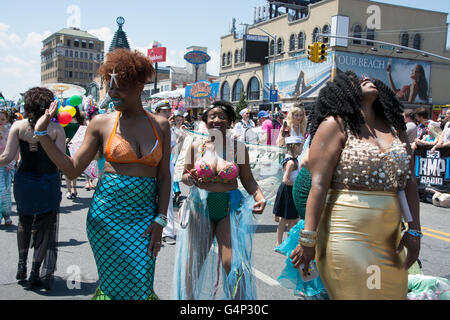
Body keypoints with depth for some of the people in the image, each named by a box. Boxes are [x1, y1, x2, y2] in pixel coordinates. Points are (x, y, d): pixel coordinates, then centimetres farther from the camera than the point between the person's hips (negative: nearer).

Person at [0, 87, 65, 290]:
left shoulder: (18, 126, -5)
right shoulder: (56, 129, -8)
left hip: (24, 181, 1)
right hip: (49, 181, -1)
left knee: (24, 221, 24)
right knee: (44, 226, 10)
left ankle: (22, 264, 23)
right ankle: (36, 272, 12)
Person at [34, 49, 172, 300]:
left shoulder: (160, 125, 4)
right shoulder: (102, 123, 1)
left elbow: (164, 176, 5)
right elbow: (73, 169, 1)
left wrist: (160, 220, -1)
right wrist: (42, 133, -4)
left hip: (144, 214, 2)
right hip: (107, 214, -1)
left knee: (141, 284, 3)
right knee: (115, 282, 4)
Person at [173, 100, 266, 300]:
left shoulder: (238, 147, 0)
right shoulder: (196, 146, 3)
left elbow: (248, 180, 3)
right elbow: (185, 176, 10)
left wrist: (259, 197, -14)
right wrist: (190, 179, -13)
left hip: (230, 208, -1)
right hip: (201, 208, 2)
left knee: (233, 263, -10)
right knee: (194, 262, 7)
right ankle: (190, 297, 29)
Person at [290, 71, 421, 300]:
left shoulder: (394, 128, 13)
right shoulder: (336, 125, -5)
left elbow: (408, 181, 11)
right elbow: (319, 185, -13)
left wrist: (414, 230, 4)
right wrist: (308, 240, -17)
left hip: (389, 240, 6)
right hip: (347, 236, -6)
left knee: (393, 293, 14)